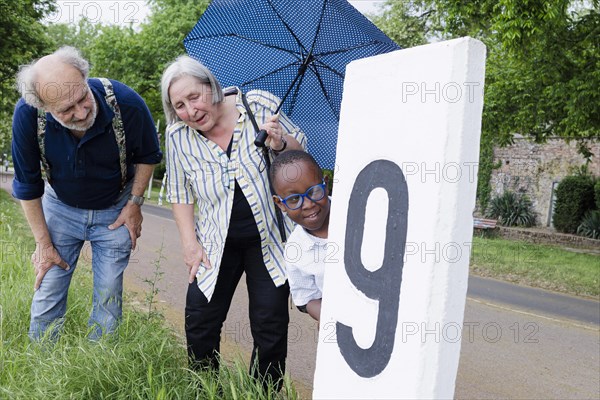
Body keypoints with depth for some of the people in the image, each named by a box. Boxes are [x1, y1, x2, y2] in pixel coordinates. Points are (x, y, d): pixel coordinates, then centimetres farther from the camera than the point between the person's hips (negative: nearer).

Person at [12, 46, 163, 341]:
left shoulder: (127, 104, -30)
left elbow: (147, 157, -7)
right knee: (48, 292, 7)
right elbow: (27, 185, -11)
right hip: (60, 208, 1)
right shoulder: (27, 114, -26)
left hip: (115, 211, 0)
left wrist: (135, 203, -7)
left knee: (108, 297, 6)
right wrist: (43, 242, -6)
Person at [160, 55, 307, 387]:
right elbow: (179, 193, 5)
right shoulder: (178, 136, -5)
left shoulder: (260, 105, -11)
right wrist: (189, 242, -3)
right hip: (216, 244, 2)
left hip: (268, 237, -1)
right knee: (199, 324, 6)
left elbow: (303, 153, -2)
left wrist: (280, 145, -24)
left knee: (270, 325, 3)